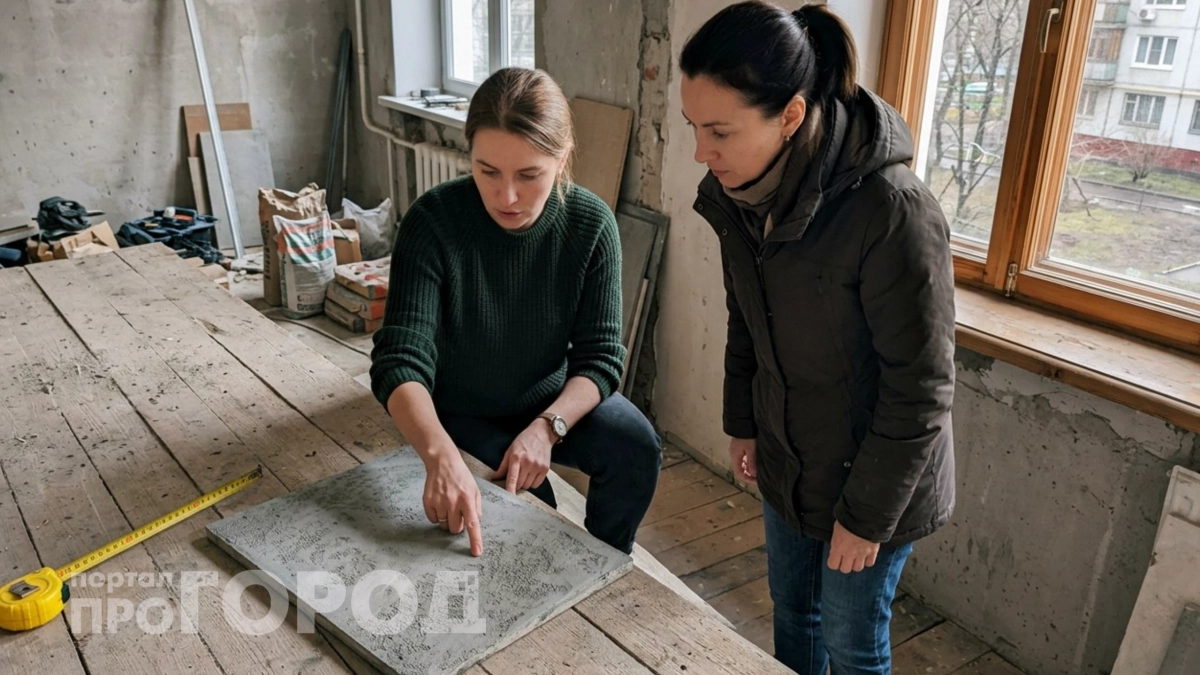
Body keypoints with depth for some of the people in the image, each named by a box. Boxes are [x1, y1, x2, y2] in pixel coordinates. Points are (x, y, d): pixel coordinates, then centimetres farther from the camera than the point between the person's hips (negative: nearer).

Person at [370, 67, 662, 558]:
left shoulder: (591, 225, -19)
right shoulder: (434, 221, -26)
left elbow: (601, 356, -16)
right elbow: (399, 361, -33)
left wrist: (547, 426, -35)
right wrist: (441, 455, -52)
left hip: (554, 399, 2)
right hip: (460, 414, -2)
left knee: (637, 448, -21)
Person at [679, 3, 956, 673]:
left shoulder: (894, 212, -32)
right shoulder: (741, 194, -11)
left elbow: (920, 389, -24)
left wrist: (867, 516, -16)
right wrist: (743, 424, 12)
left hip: (873, 475, -6)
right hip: (787, 462, 6)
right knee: (792, 610, 25)